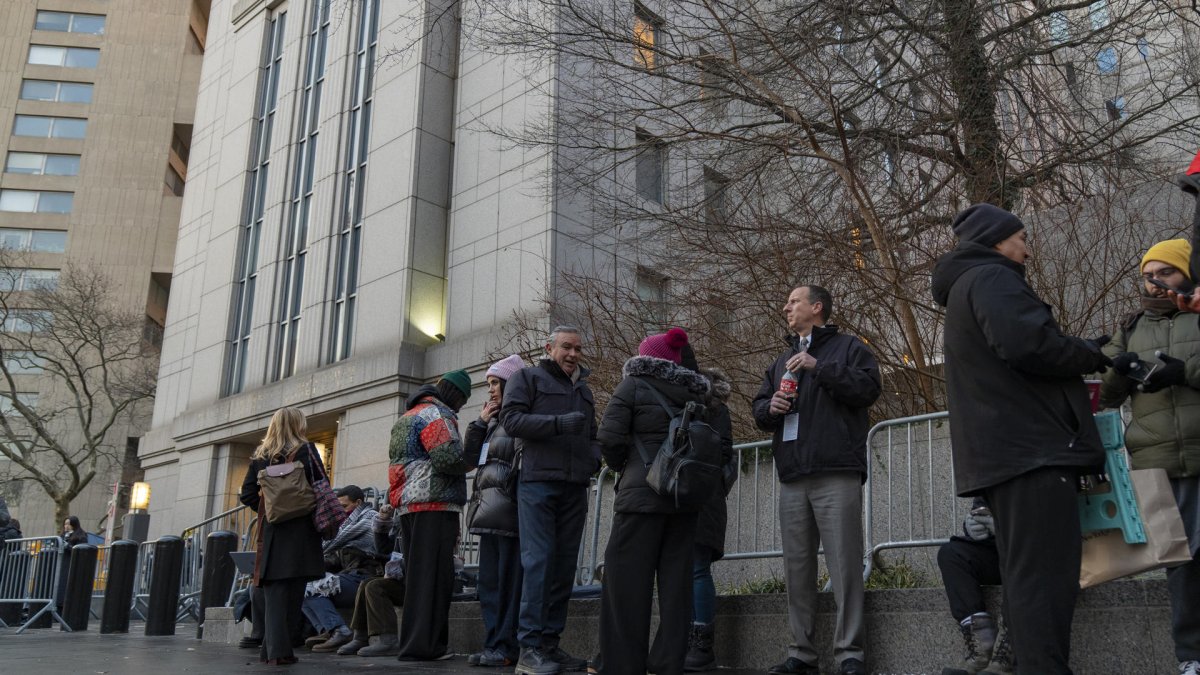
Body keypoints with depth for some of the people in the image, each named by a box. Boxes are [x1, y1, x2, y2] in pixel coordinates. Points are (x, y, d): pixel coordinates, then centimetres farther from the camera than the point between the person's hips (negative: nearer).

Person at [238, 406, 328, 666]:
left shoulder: (259, 455, 9)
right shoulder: (305, 450, -2)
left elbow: (247, 495, 6)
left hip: (270, 530, 3)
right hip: (300, 529, -3)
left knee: (274, 590, 4)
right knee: (293, 590, 3)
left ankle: (275, 649, -3)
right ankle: (283, 647, 3)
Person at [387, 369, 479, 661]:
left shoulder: (408, 415, 24)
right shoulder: (436, 414, -7)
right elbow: (449, 458, -18)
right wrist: (475, 459, 0)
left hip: (407, 505, 10)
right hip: (435, 504, -9)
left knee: (418, 574, 12)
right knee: (434, 575, -8)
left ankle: (413, 642, 15)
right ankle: (423, 645, -9)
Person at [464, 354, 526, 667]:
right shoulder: (495, 419, 22)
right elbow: (470, 455, 19)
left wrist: (509, 495, -20)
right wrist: (480, 422, 9)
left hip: (508, 508, -9)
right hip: (489, 510, 9)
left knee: (508, 581, -7)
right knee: (489, 582, 9)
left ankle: (506, 647, -4)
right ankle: (494, 644, 14)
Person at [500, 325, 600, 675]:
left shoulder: (584, 390, 25)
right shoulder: (527, 378, 6)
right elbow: (511, 419, -7)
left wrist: (595, 455, 8)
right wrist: (559, 423, -18)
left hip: (574, 488, 6)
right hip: (538, 482, -6)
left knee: (564, 565, 5)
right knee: (538, 561, -11)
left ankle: (550, 642, 12)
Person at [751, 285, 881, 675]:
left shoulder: (848, 348, 9)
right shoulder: (782, 361, 27)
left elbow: (869, 388, -7)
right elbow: (759, 409, 24)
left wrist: (819, 368, -12)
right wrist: (770, 407, 0)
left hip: (837, 474, -6)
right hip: (792, 478, 6)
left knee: (844, 565, -8)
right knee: (797, 568, 4)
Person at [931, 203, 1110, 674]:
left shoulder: (964, 290, 28)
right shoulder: (991, 278, -5)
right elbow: (1027, 344, -22)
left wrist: (1079, 353, 20)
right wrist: (1090, 354, -4)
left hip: (1004, 452, 10)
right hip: (1032, 447, -10)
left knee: (1026, 574, 11)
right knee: (1044, 574, -13)